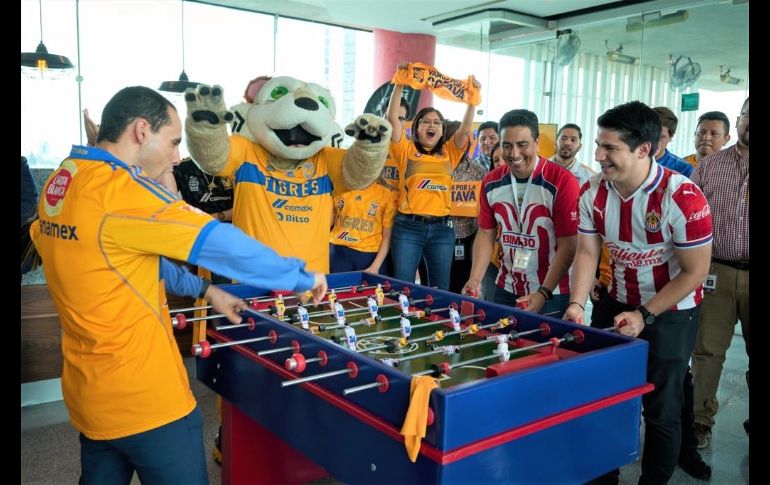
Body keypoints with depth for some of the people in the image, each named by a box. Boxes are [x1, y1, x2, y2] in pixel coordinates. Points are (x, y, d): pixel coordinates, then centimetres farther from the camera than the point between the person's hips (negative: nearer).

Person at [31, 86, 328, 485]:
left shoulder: (61, 182, 5)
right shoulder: (119, 189, -23)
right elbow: (226, 245, -21)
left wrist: (204, 290, 12)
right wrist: (302, 277, -8)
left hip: (89, 390, 9)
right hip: (143, 396, -9)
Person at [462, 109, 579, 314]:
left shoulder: (562, 181, -16)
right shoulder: (491, 183, -1)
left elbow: (568, 245, -16)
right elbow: (486, 233, 5)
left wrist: (543, 293, -22)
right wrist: (475, 279, -8)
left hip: (552, 295, -4)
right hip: (505, 290, 5)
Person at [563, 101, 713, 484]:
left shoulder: (682, 197, -24)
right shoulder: (593, 192, -9)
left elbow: (694, 273, -17)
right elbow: (587, 252, -4)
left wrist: (644, 316, -19)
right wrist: (576, 304, -17)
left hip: (670, 312, -4)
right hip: (617, 303, 5)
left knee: (660, 410, 5)